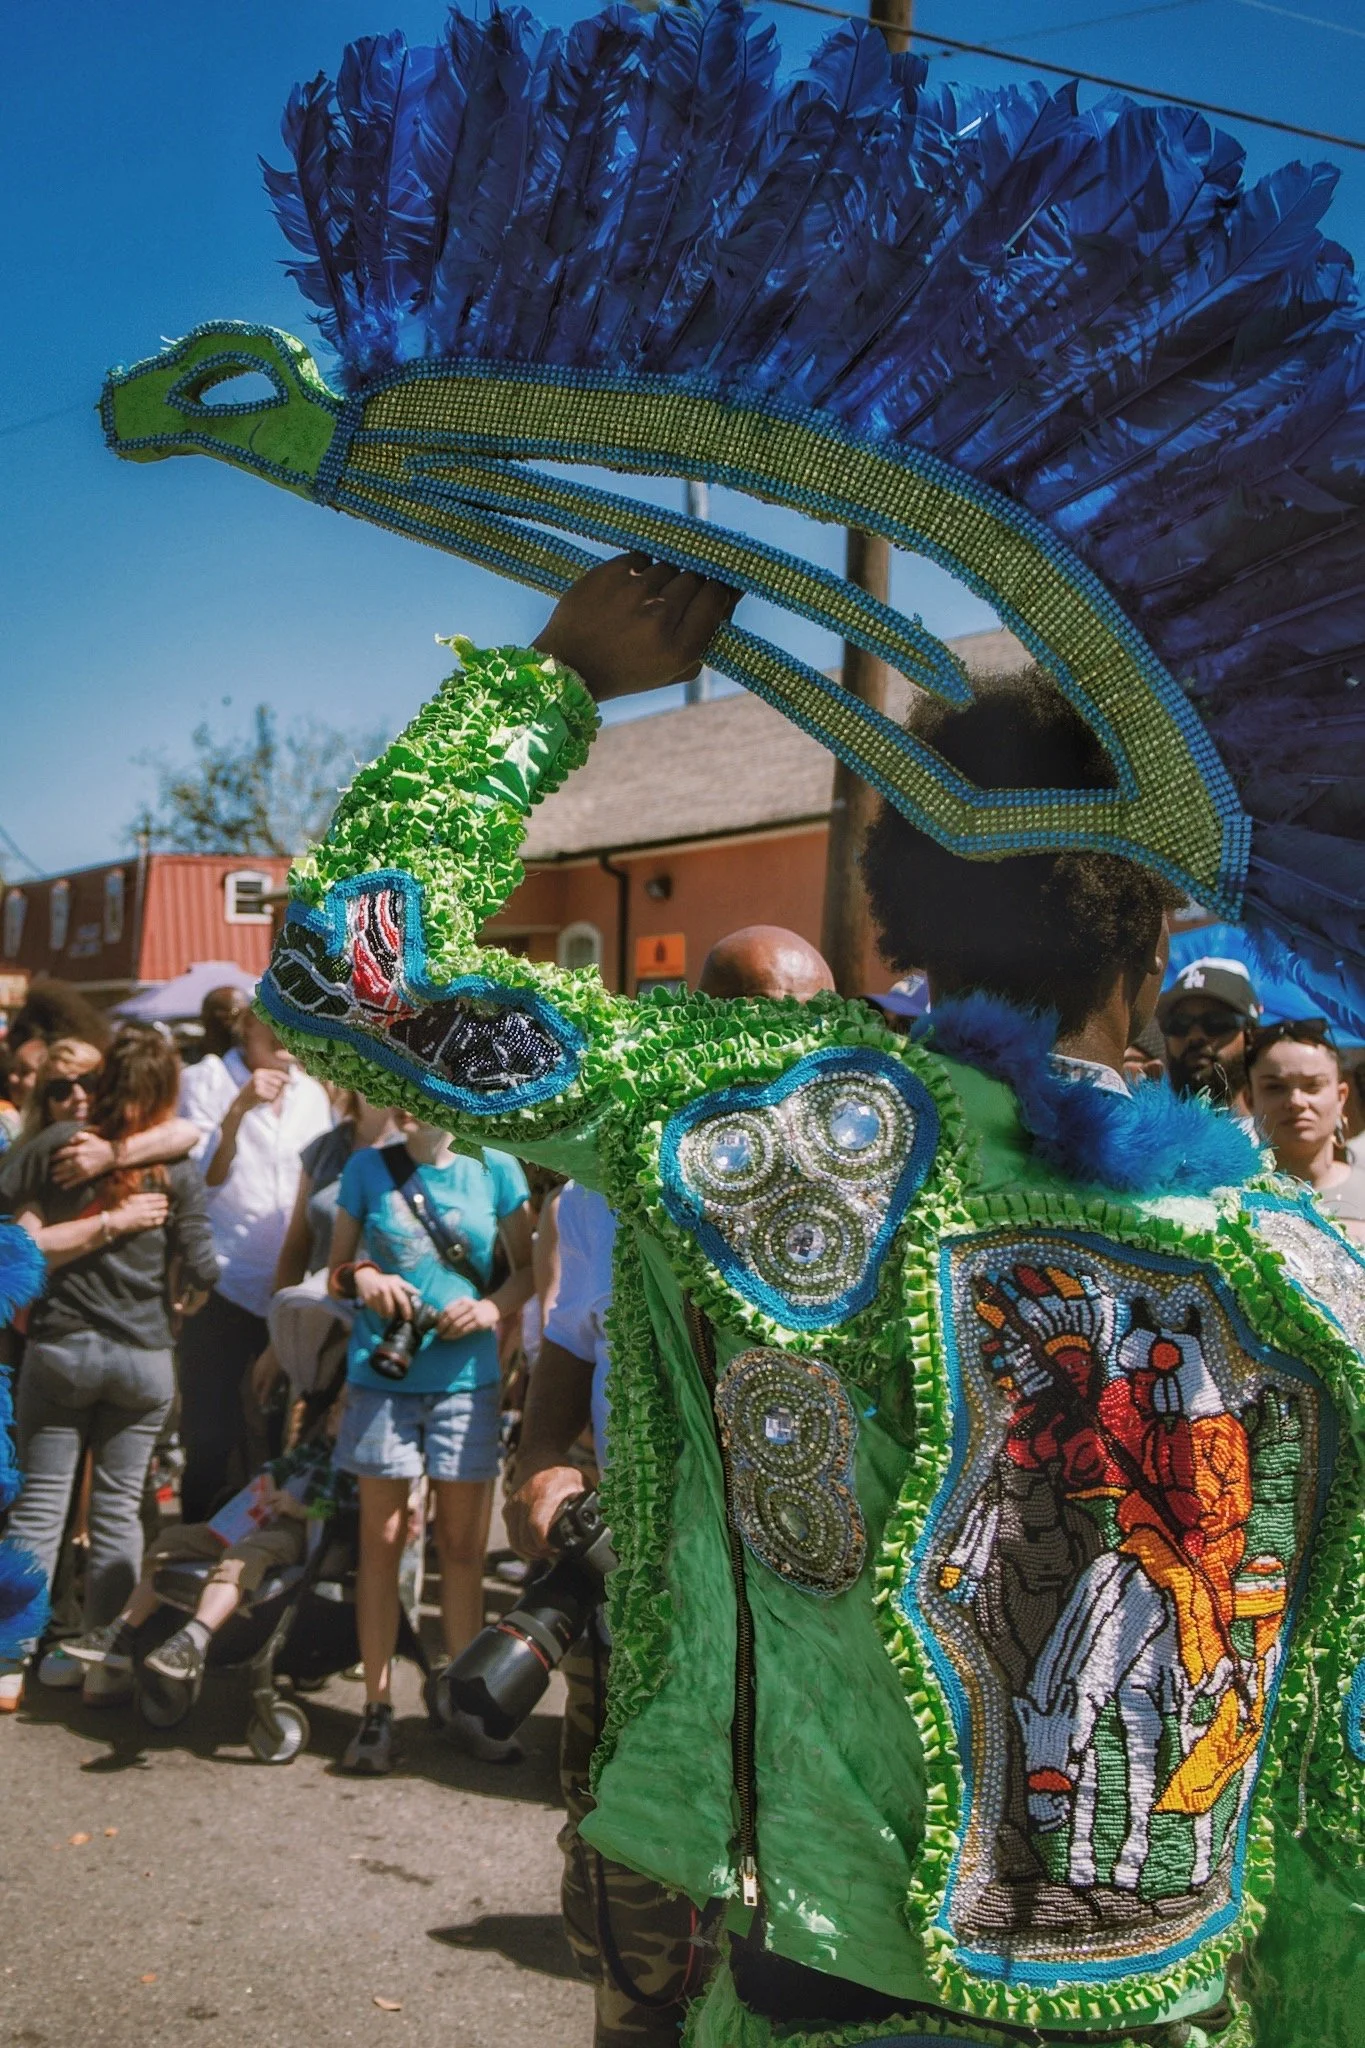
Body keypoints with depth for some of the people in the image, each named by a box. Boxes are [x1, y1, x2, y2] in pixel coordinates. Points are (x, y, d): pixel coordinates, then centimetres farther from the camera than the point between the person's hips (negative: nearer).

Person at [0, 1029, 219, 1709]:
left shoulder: (55, 1144, -4)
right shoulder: (179, 1171, -3)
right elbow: (198, 1277, -4)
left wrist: (104, 1223, -5)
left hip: (58, 1346, 0)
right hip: (143, 1356, 0)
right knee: (118, 1508, 9)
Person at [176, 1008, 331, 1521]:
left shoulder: (312, 1094, 10)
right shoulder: (206, 1081, -3)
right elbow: (197, 1179, -11)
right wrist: (239, 1108, -21)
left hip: (289, 1291, 4)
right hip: (223, 1286, -4)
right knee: (209, 1440, -2)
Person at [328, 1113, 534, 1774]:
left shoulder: (494, 1169, 3)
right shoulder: (368, 1168, 5)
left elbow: (528, 1268, 7)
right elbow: (336, 1269, 10)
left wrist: (493, 1306, -12)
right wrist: (361, 1278, -12)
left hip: (466, 1378, 0)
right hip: (381, 1375, 0)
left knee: (463, 1545, 5)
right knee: (381, 1540, 3)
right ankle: (377, 1708, 10)